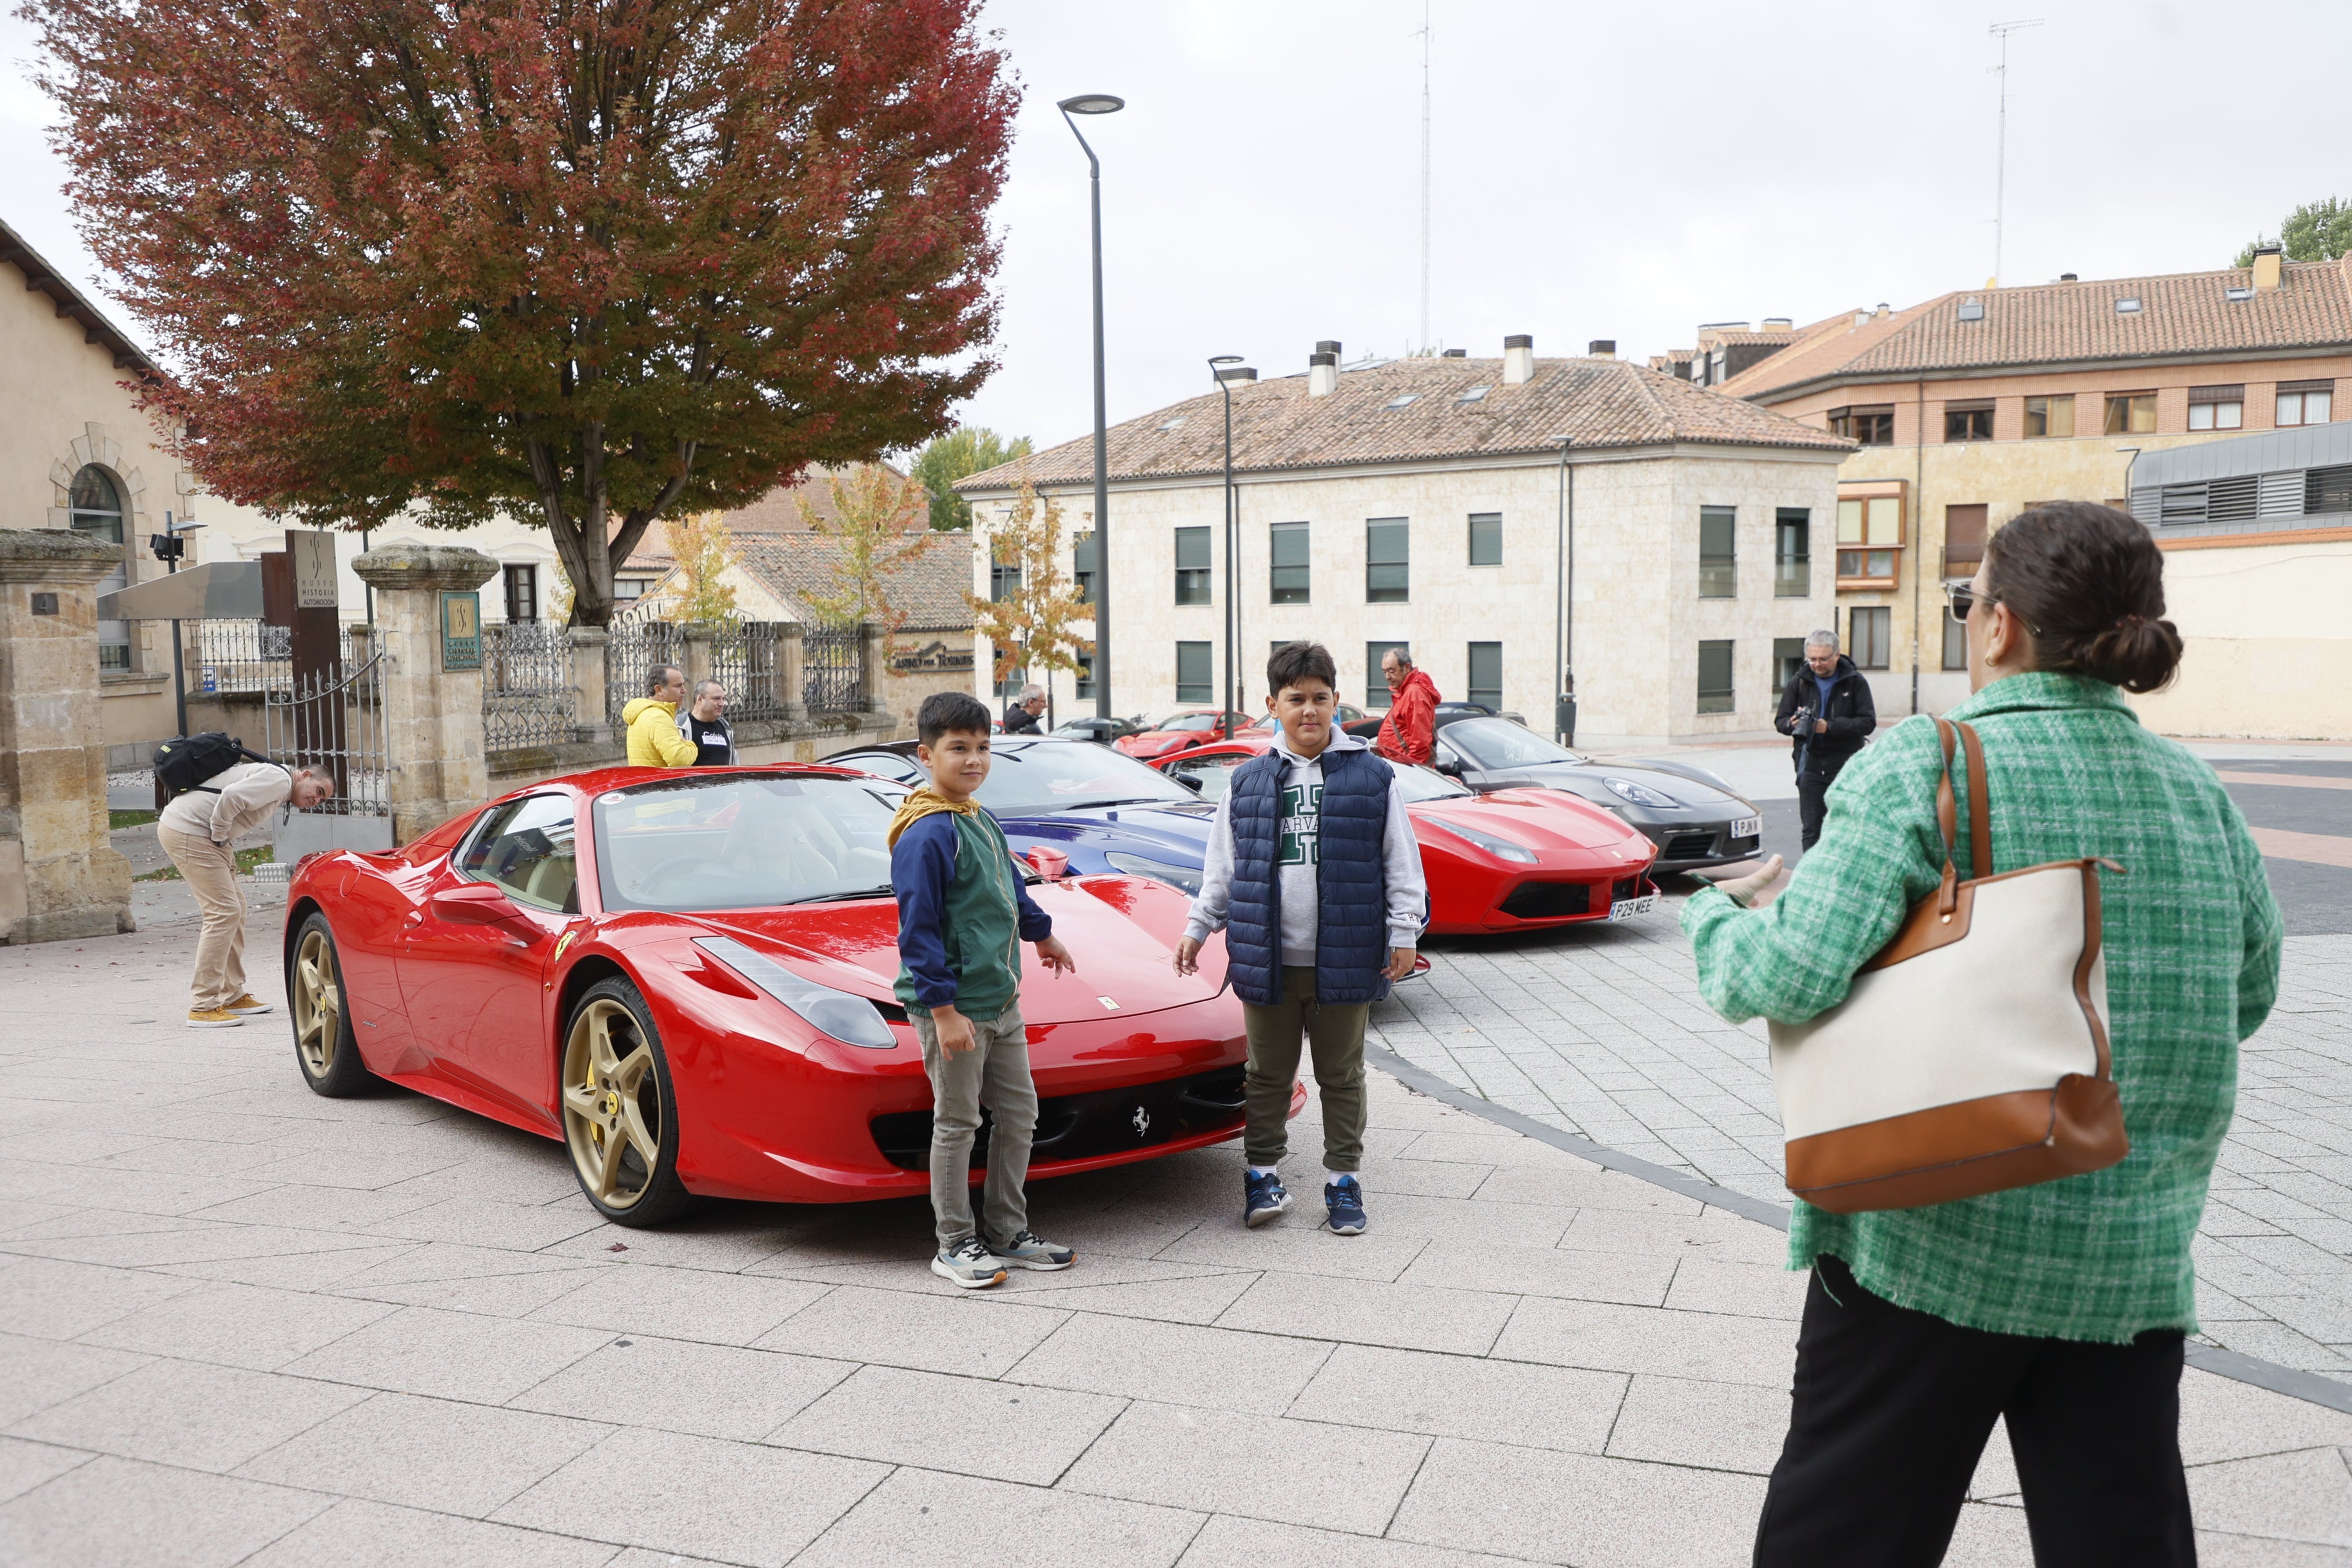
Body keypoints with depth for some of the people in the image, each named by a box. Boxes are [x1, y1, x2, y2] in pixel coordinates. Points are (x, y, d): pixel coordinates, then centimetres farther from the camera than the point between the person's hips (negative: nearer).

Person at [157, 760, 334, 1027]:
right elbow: (231, 796, -26)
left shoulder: (277, 790, 20)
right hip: (187, 832, -11)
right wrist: (219, 836, -13)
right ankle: (203, 1006, -11)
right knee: (223, 913, -12)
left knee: (235, 910, 14)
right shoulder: (279, 778, -12)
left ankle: (232, 996, 20)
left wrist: (224, 845, 10)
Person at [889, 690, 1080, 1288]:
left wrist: (1042, 935, 43)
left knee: (1019, 1115, 13)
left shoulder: (983, 823, 11)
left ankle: (1006, 1233, 25)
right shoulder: (925, 836, -17)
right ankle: (955, 1245, 15)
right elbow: (918, 930, -19)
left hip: (1001, 1000, 9)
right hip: (953, 1005, -9)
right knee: (957, 1125, 2)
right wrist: (943, 1010, -22)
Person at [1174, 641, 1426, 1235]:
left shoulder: (1372, 776, 1)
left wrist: (1403, 933, -2)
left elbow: (1401, 862, 3)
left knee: (1342, 1074, 10)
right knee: (1268, 1073, 10)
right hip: (1268, 959, 1)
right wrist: (1198, 928, 12)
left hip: (1346, 959, -1)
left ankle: (1343, 1178, 22)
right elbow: (1221, 867, 14)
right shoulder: (1248, 782, 7)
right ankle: (1263, 1174, 23)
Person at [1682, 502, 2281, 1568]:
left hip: (1934, 1246, -5)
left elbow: (1793, 974, -23)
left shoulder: (1924, 766, -15)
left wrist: (1717, 916, -4)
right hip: (2134, 1268, 5)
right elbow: (2247, 997, 17)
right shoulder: (2203, 798, 4)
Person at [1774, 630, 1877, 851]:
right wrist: (1793, 724, -16)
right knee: (1810, 829, 1)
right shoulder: (1799, 681, 6)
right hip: (1810, 763, 2)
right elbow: (1780, 721, 8)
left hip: (1845, 765, -2)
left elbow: (1868, 722, -8)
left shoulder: (1855, 681, -1)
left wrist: (1831, 727, -19)